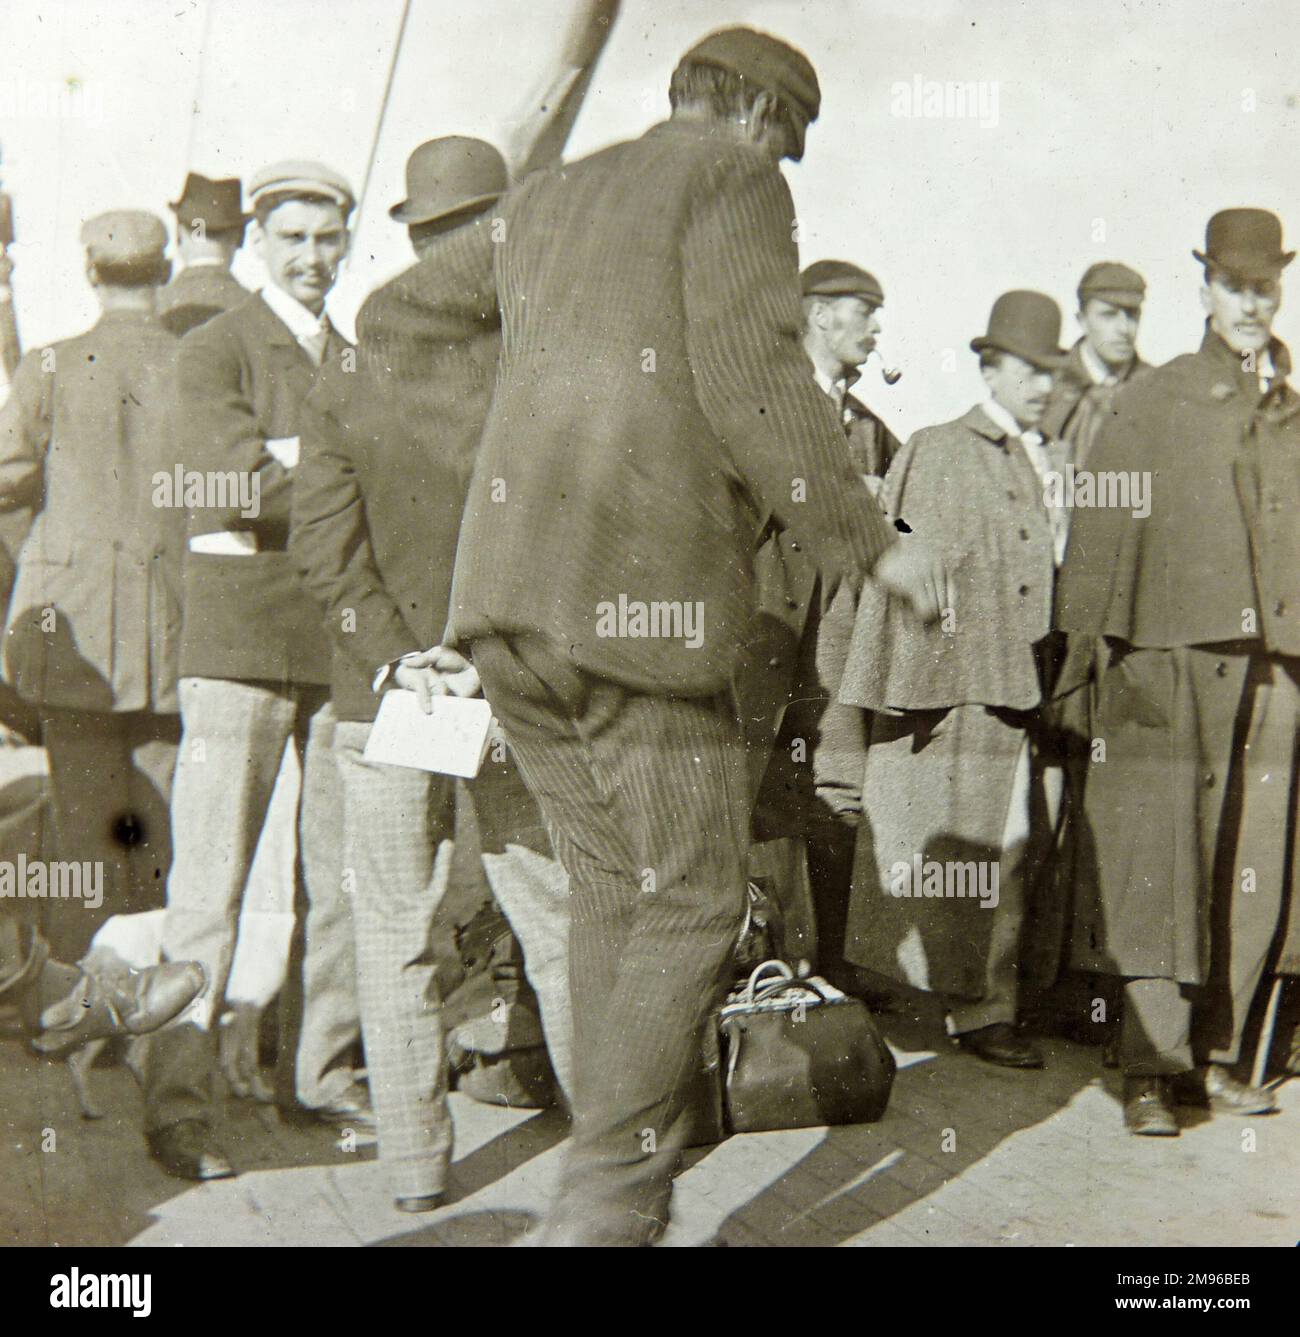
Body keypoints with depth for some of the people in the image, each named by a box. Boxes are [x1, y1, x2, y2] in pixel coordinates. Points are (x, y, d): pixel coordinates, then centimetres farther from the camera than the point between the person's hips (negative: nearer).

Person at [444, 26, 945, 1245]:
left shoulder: (541, 202, 25)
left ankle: (624, 1198, 19)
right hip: (640, 593, -8)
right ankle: (600, 1206, -1)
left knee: (609, 893, 14)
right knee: (691, 904, 1)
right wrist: (869, 542, -3)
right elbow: (754, 385, -10)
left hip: (509, 592, 8)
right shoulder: (733, 183, 3)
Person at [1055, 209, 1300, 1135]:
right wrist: (1095, 656, -3)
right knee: (1160, 865, -3)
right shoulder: (1151, 404, 6)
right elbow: (1102, 536, 3)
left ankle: (1213, 1056, 19)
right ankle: (1151, 1070, 3)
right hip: (1172, 659, -3)